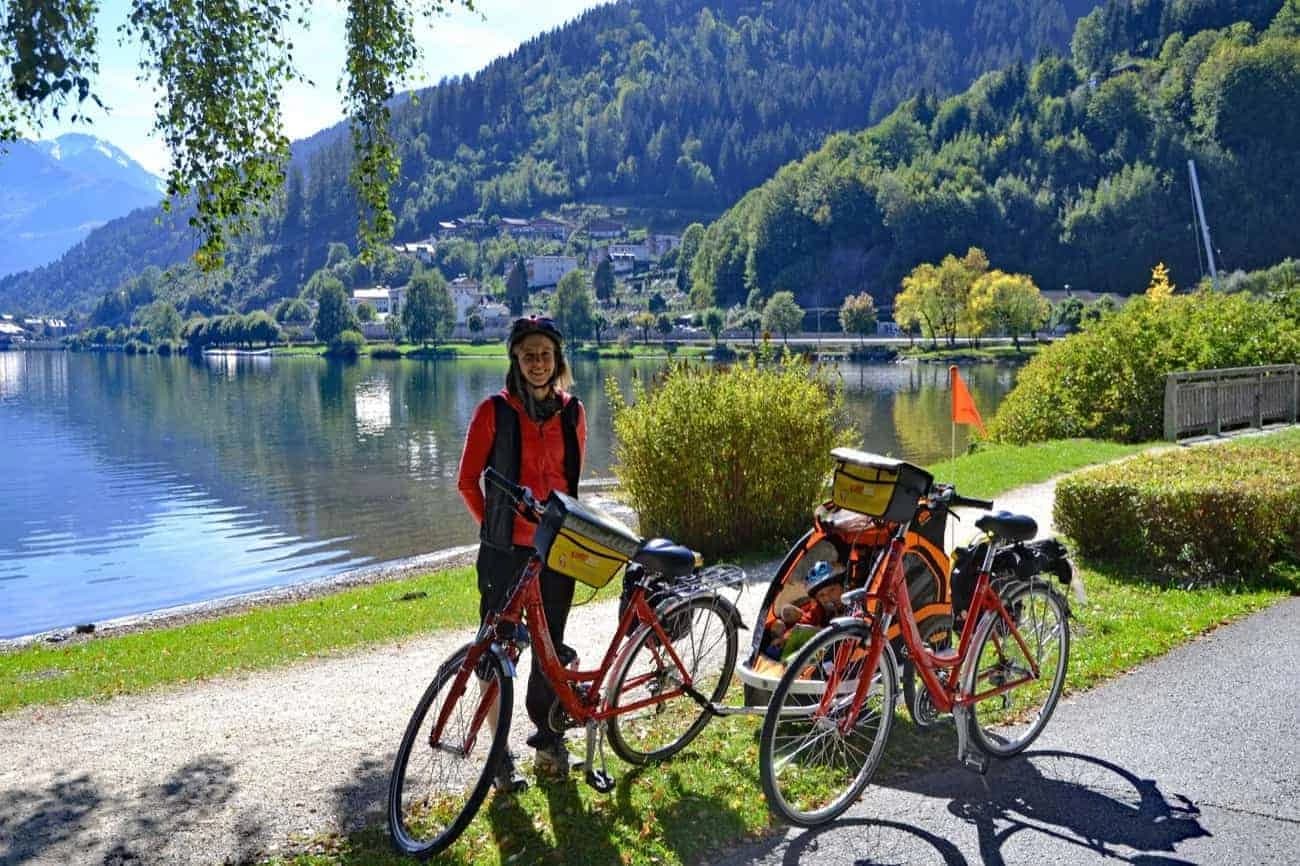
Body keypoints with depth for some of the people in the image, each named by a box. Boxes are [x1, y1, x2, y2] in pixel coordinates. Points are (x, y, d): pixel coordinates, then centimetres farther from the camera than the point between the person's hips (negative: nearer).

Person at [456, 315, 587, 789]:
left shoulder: (572, 412, 4)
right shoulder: (494, 411, -7)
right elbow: (468, 481, 0)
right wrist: (495, 524, 3)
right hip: (506, 550, -3)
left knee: (550, 645, 13)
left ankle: (547, 736, 30)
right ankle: (500, 753, 14)